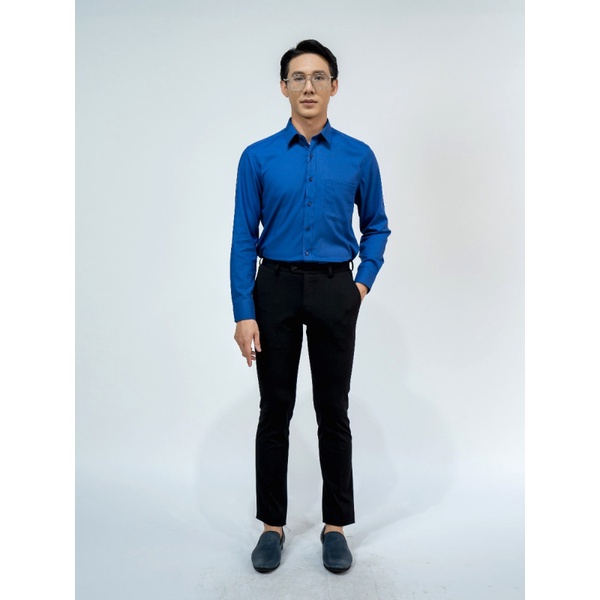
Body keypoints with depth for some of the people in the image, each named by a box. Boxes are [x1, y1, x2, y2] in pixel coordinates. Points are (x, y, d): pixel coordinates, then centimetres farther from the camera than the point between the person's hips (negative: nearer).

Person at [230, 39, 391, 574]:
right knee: (275, 412, 7)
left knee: (334, 414, 7)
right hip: (276, 289, 0)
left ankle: (335, 524, 24)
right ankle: (273, 524, 24)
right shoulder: (258, 158, 1)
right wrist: (243, 313, -9)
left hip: (334, 292, 0)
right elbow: (244, 238, -2)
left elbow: (376, 226, 13)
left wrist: (363, 282, 0)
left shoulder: (358, 157, 4)